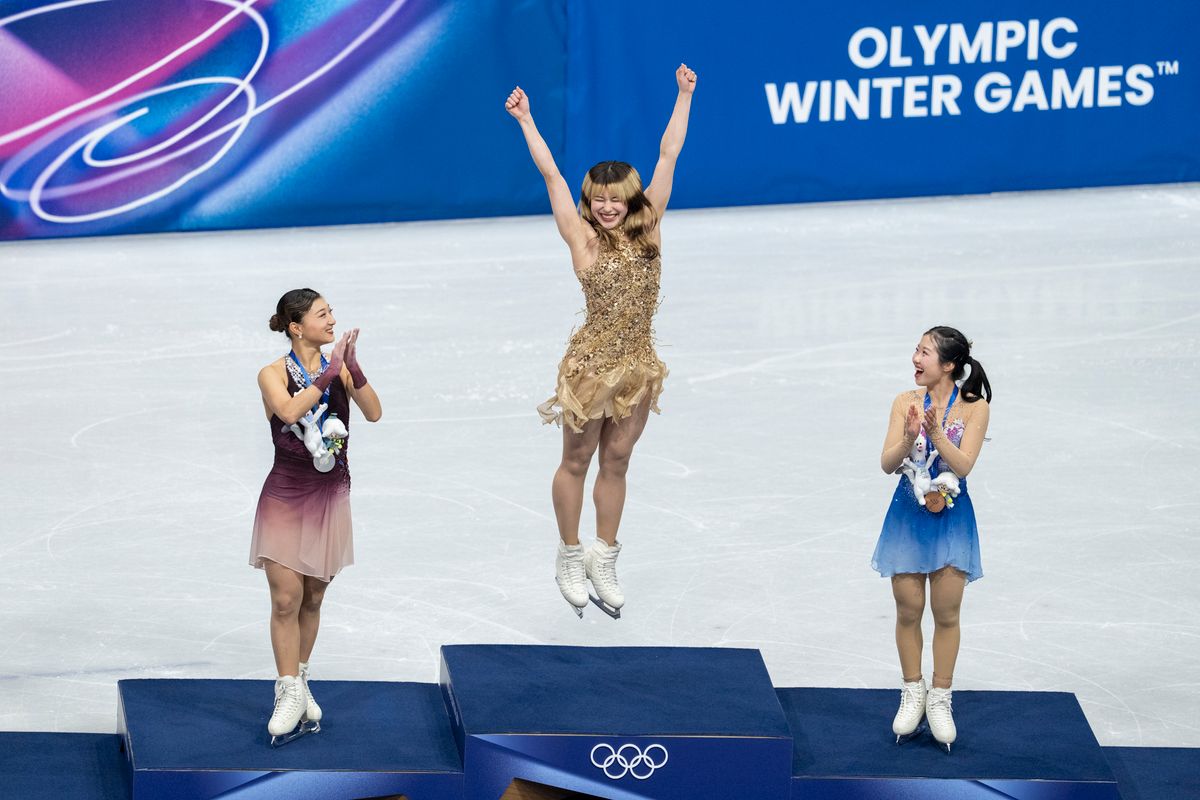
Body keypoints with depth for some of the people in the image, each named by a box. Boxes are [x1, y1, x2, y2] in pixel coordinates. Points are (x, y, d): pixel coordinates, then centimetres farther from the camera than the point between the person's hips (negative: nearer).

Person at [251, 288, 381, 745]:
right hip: (285, 498, -4)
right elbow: (290, 411, -30)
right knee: (286, 600, -7)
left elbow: (374, 413, -14)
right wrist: (330, 373, -30)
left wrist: (353, 368, -26)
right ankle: (289, 695, -3)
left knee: (313, 599, 12)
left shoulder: (339, 369, 0)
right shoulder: (274, 374, -9)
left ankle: (299, 682, 25)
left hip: (331, 497, 4)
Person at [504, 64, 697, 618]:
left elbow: (668, 155, 2)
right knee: (577, 461, 10)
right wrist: (526, 121, -14)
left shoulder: (648, 229, 0)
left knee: (616, 463, 14)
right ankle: (569, 557, 24)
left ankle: (603, 562, 24)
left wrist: (684, 96, 5)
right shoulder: (583, 239, -9)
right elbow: (551, 175, -12)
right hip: (591, 364, -4)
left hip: (638, 365, 4)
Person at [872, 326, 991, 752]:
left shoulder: (974, 408, -9)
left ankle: (940, 699, 15)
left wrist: (936, 434, -32)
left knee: (946, 613, 3)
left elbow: (963, 465, -18)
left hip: (951, 518, -2)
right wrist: (909, 438, -29)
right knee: (908, 611, 6)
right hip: (909, 516, 2)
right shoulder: (906, 403, -4)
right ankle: (912, 693, 22)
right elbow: (887, 463, -10)